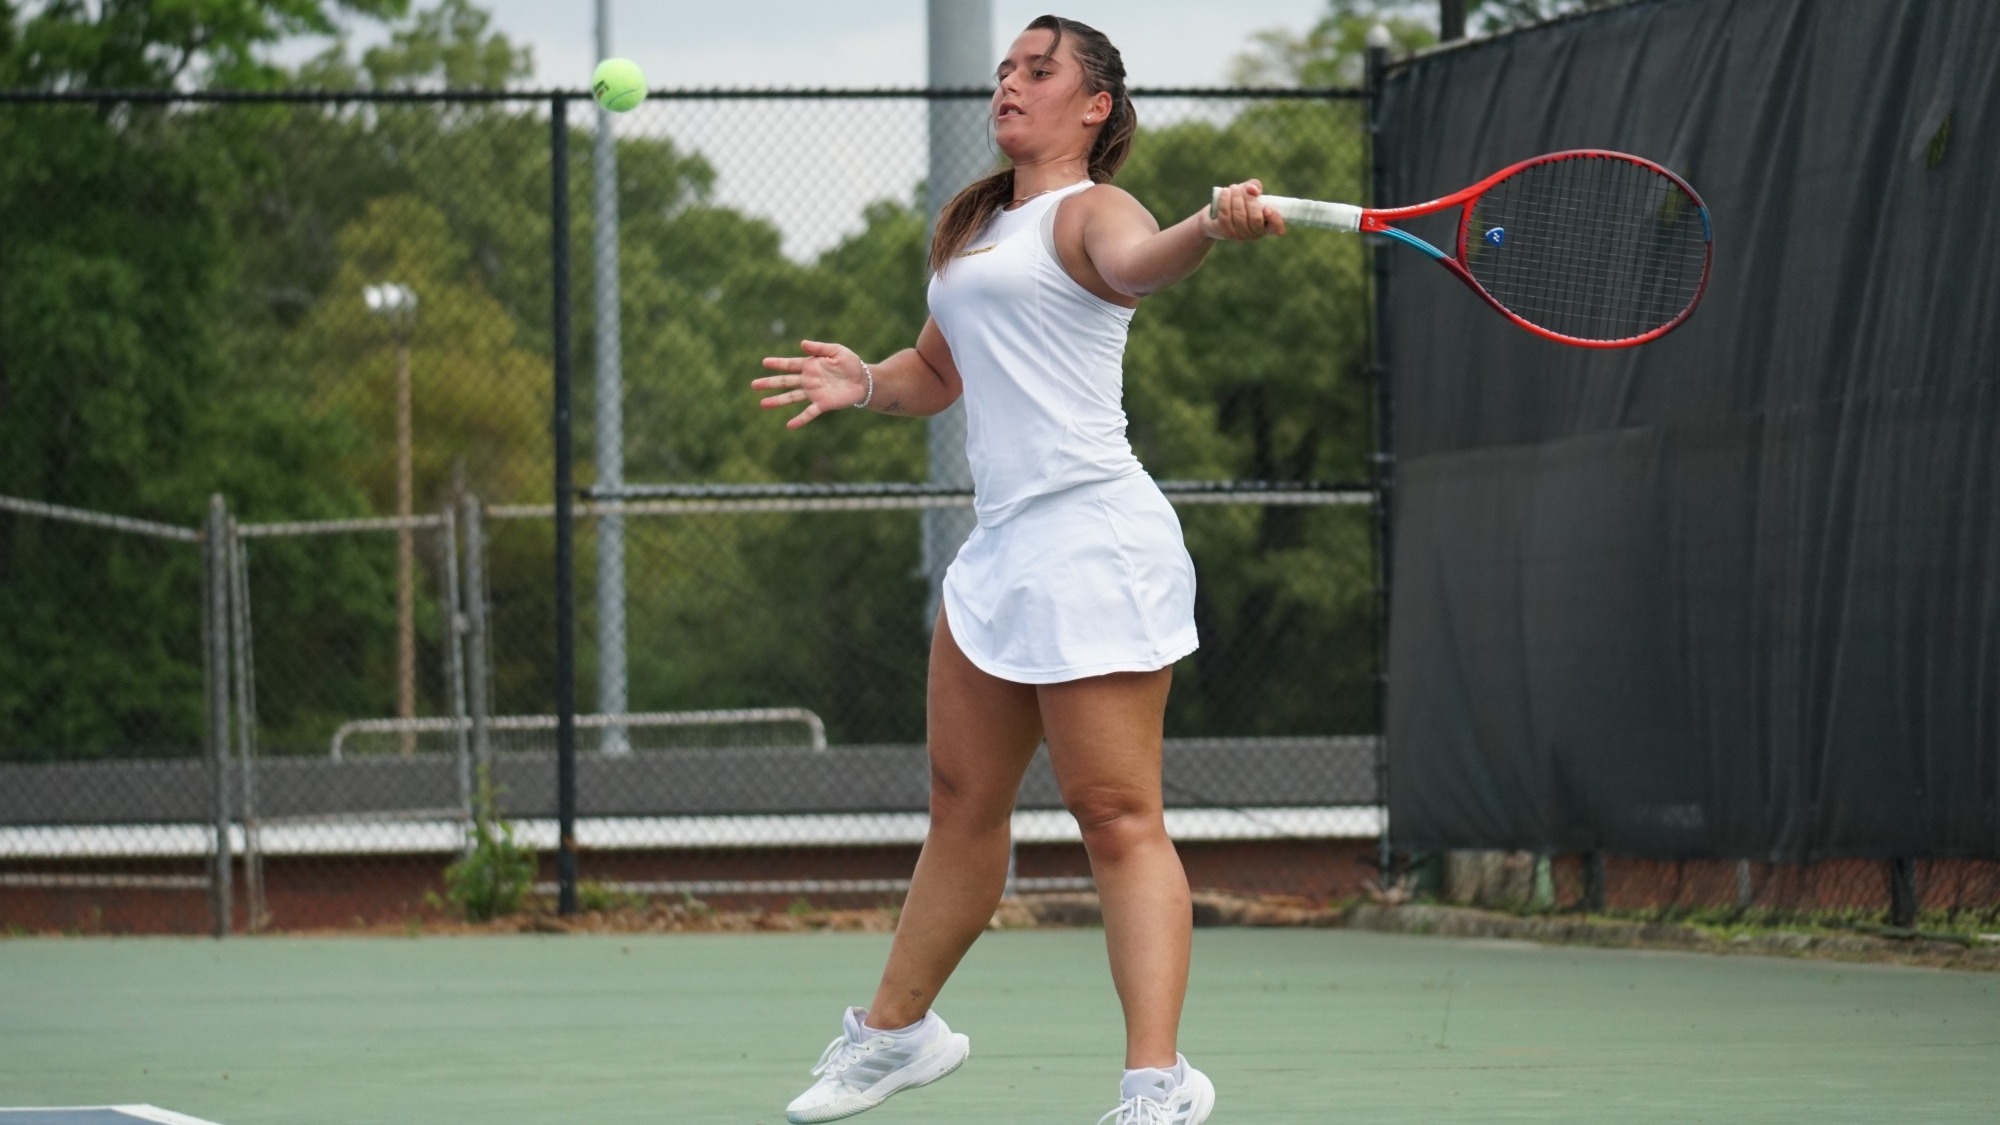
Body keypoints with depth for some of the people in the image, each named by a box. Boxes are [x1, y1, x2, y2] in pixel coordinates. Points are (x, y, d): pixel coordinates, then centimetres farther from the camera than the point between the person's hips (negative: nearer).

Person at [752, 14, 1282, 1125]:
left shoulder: (1088, 211, -6)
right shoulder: (971, 226, 20)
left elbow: (1135, 260, -30)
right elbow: (939, 370, 33)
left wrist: (1212, 225, -53)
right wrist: (867, 383, 11)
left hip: (1091, 541, -9)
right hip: (1001, 547, 9)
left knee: (1116, 813, -14)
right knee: (962, 801, 20)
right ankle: (895, 1029, 34)